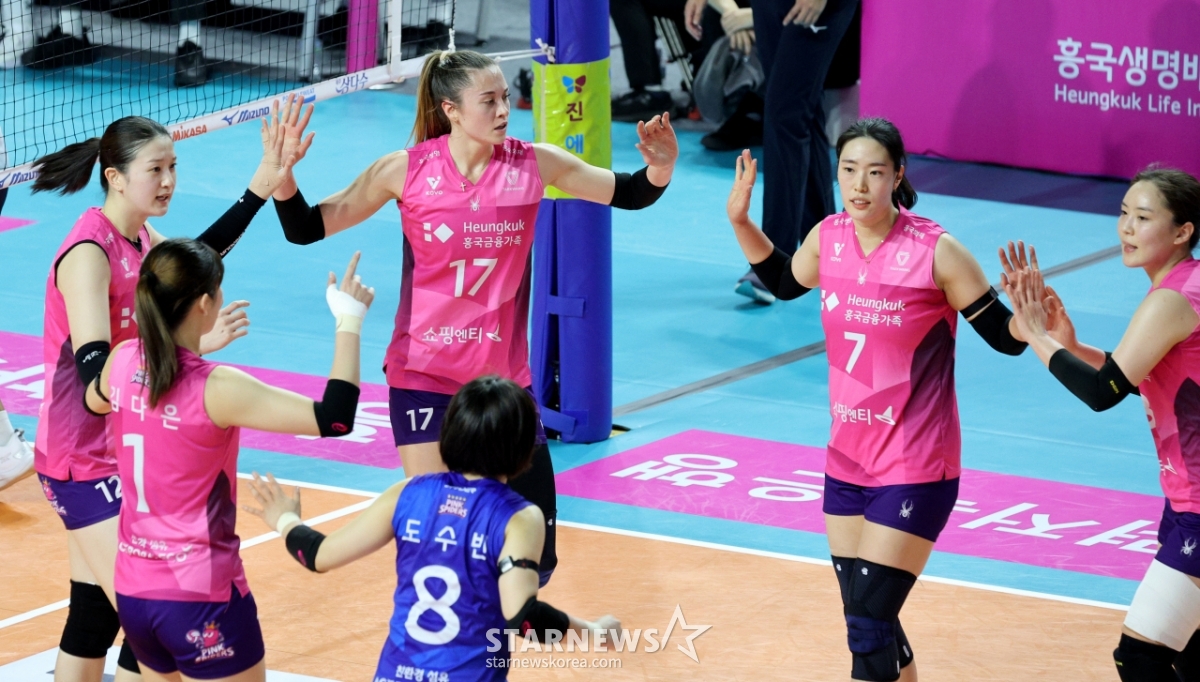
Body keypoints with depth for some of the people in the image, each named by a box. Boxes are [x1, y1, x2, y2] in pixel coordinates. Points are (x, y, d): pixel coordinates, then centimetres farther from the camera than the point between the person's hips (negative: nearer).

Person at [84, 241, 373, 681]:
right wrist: (349, 323, -17)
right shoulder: (217, 389, -22)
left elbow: (95, 401, 23)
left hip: (132, 591, 7)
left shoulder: (122, 362, -3)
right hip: (201, 600, -7)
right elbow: (333, 419, -26)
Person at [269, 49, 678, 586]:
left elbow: (627, 194, 4)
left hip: (505, 375, 2)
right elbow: (307, 229, -4)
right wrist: (281, 179, -22)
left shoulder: (533, 164, -5)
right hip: (424, 375, -2)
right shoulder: (407, 170, -9)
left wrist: (660, 169, -17)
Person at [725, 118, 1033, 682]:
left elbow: (1004, 337, -10)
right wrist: (740, 221, 12)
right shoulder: (828, 238, -2)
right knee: (866, 618, 14)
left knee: (868, 629, -9)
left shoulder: (936, 251, -17)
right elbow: (785, 282, 21)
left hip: (914, 470, -6)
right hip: (846, 460, 6)